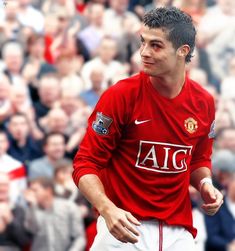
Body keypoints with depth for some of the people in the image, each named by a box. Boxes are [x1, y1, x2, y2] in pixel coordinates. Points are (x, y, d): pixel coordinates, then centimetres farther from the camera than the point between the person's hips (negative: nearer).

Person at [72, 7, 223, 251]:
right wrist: (107, 210, -24)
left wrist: (204, 184, -2)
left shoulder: (203, 102, 2)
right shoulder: (120, 95, -10)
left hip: (178, 230, 4)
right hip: (124, 225, -4)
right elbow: (85, 164, -9)